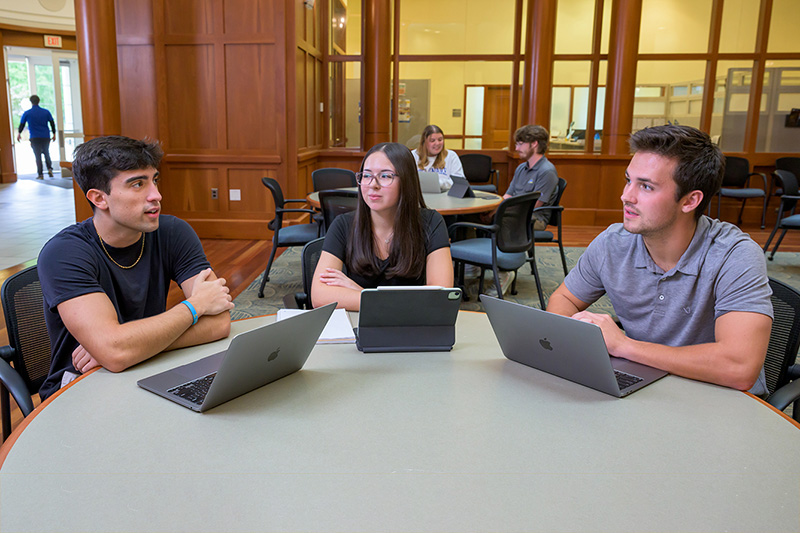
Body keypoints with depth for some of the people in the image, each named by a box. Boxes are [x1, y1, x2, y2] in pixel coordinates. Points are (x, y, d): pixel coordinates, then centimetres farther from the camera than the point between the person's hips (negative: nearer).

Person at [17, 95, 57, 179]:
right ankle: (49, 168, -1)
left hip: (35, 138, -2)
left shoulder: (27, 113, -1)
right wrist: (54, 134, 13)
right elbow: (52, 123, 3)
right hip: (46, 137, 2)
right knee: (46, 153, 18)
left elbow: (21, 124, 9)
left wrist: (19, 134, 24)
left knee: (38, 156, 1)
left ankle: (40, 174, -1)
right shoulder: (46, 112, 2)